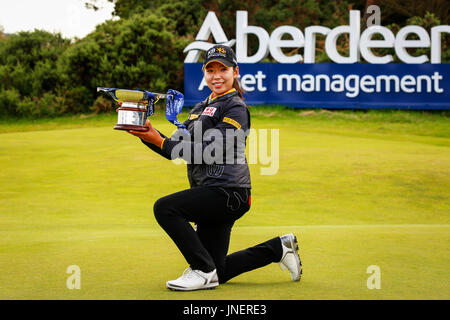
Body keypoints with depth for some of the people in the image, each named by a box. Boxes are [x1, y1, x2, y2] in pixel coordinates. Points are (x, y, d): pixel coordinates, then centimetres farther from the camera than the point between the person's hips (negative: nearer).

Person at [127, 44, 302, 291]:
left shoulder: (235, 107, -7)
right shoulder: (201, 108, 20)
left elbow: (209, 151, -17)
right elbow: (177, 150, 15)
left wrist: (160, 141, -18)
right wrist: (147, 134, -1)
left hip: (228, 192, -9)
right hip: (214, 196, 9)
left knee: (165, 207, -23)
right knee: (217, 272, 11)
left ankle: (203, 271, -14)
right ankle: (278, 248, 26)